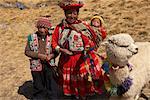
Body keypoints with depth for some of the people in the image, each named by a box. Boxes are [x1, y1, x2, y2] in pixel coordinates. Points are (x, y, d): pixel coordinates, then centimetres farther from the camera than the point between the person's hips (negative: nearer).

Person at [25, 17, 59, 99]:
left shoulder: (51, 37, -4)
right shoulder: (32, 37, -4)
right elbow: (27, 51, -3)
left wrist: (51, 55, -16)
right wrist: (39, 55, -15)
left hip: (49, 65, 0)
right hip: (36, 66, 0)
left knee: (51, 85, 6)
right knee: (38, 86, 15)